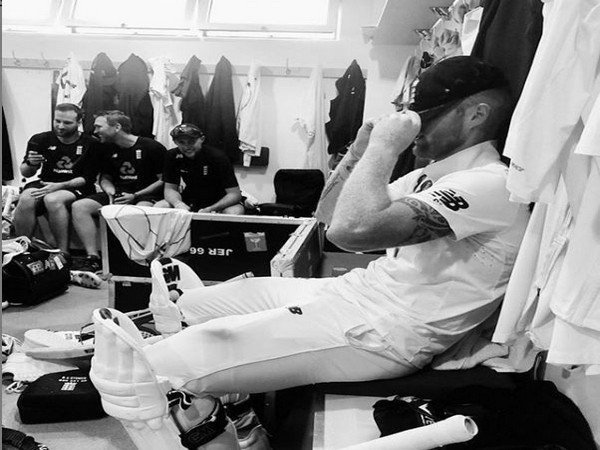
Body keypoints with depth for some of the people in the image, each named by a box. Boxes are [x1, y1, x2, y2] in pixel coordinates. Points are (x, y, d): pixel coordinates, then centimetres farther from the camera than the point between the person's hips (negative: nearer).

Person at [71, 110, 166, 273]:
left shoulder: (152, 147, -6)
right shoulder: (108, 150, 15)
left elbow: (164, 180, -7)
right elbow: (105, 178, 25)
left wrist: (135, 196, -13)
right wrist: (111, 192, 1)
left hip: (145, 195, -6)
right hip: (118, 194, 6)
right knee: (78, 207, -15)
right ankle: (93, 258, -19)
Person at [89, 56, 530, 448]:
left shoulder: (492, 184, -19)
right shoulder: (433, 175, 13)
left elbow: (352, 229, -33)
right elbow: (328, 215, 13)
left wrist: (384, 146, -19)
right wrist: (362, 148, 1)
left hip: (381, 335, -9)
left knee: (214, 344, -9)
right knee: (242, 292, 15)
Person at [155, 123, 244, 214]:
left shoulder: (218, 157, -22)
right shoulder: (172, 156, -10)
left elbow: (235, 194, -24)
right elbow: (170, 189, -6)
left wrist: (210, 210, -38)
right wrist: (178, 203, -31)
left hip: (219, 201, -4)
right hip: (190, 199, 4)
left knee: (235, 212, -37)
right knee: (158, 208, -19)